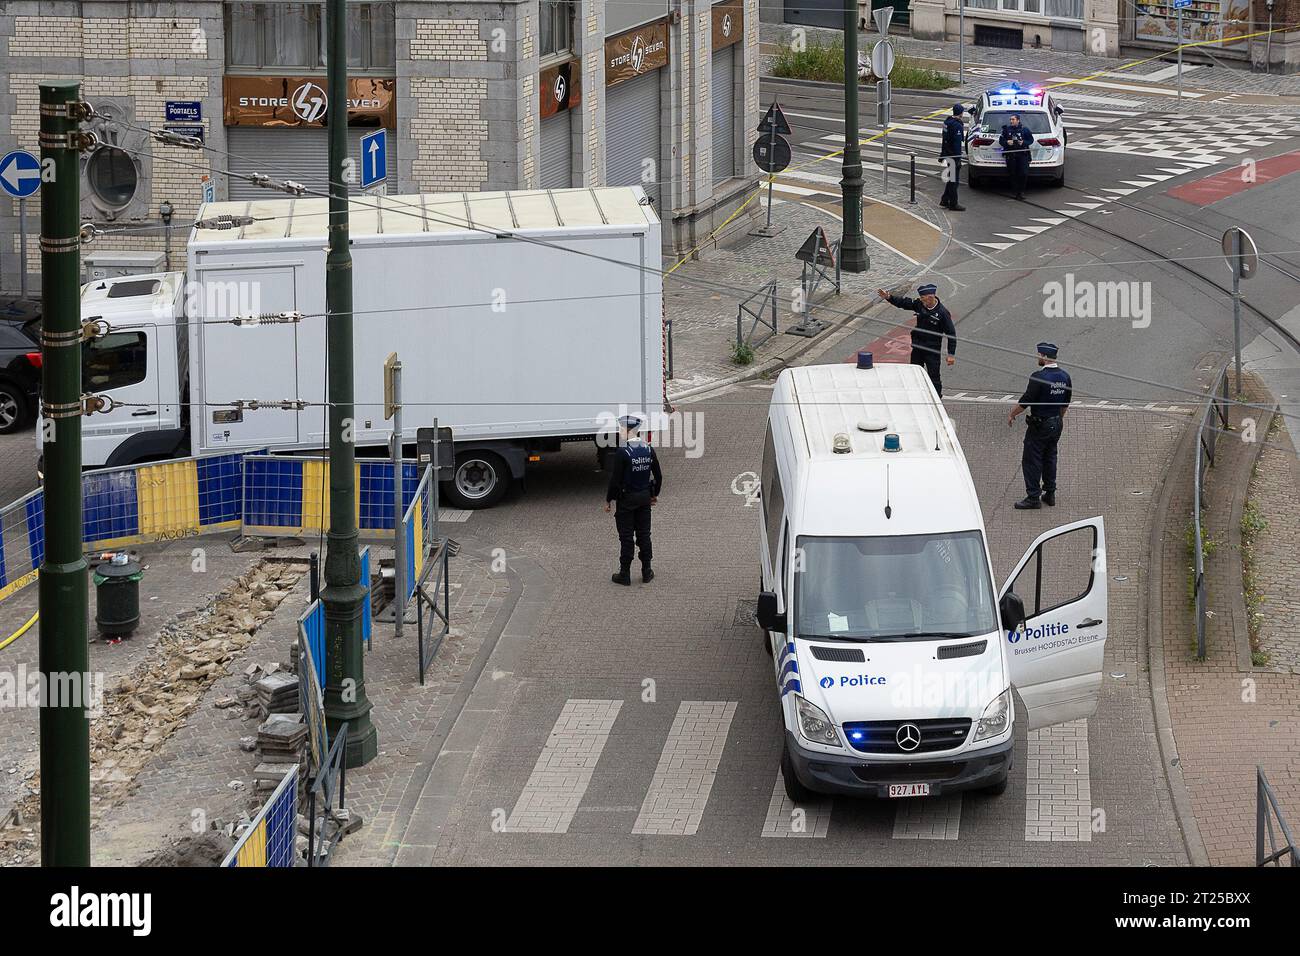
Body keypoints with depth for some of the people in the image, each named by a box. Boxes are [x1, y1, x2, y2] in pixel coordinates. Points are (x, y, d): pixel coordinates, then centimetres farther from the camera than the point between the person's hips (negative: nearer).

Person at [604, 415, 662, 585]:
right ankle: (646, 572, 19)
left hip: (626, 500, -5)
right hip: (644, 497, 5)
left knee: (626, 537, 2)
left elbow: (615, 480, -19)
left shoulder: (622, 453, -20)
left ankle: (625, 574, 8)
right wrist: (654, 494, 21)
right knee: (644, 535, 14)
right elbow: (658, 476, 7)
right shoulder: (649, 450, -1)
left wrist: (608, 500, -8)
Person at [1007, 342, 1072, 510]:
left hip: (1039, 425, -7)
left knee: (1031, 460, 0)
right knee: (1050, 458, 19)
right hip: (1056, 424, 7)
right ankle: (1050, 494, 23)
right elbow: (1066, 402, 13)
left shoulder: (1039, 377, -22)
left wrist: (1012, 414, -4)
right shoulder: (1064, 376, 1)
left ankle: (1033, 497, 1)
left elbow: (1026, 400, -18)